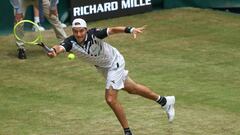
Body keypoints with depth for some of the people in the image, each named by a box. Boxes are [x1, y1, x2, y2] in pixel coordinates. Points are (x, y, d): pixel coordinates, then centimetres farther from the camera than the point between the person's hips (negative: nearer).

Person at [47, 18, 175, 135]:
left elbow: (111, 30, -37)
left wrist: (130, 29, -54)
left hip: (114, 62, -6)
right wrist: (54, 51, -69)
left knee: (111, 99, -13)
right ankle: (164, 101, 44)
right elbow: (60, 48, -45)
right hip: (102, 67, 6)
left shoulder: (93, 34, -34)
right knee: (131, 88, 22)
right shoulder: (71, 42, -26)